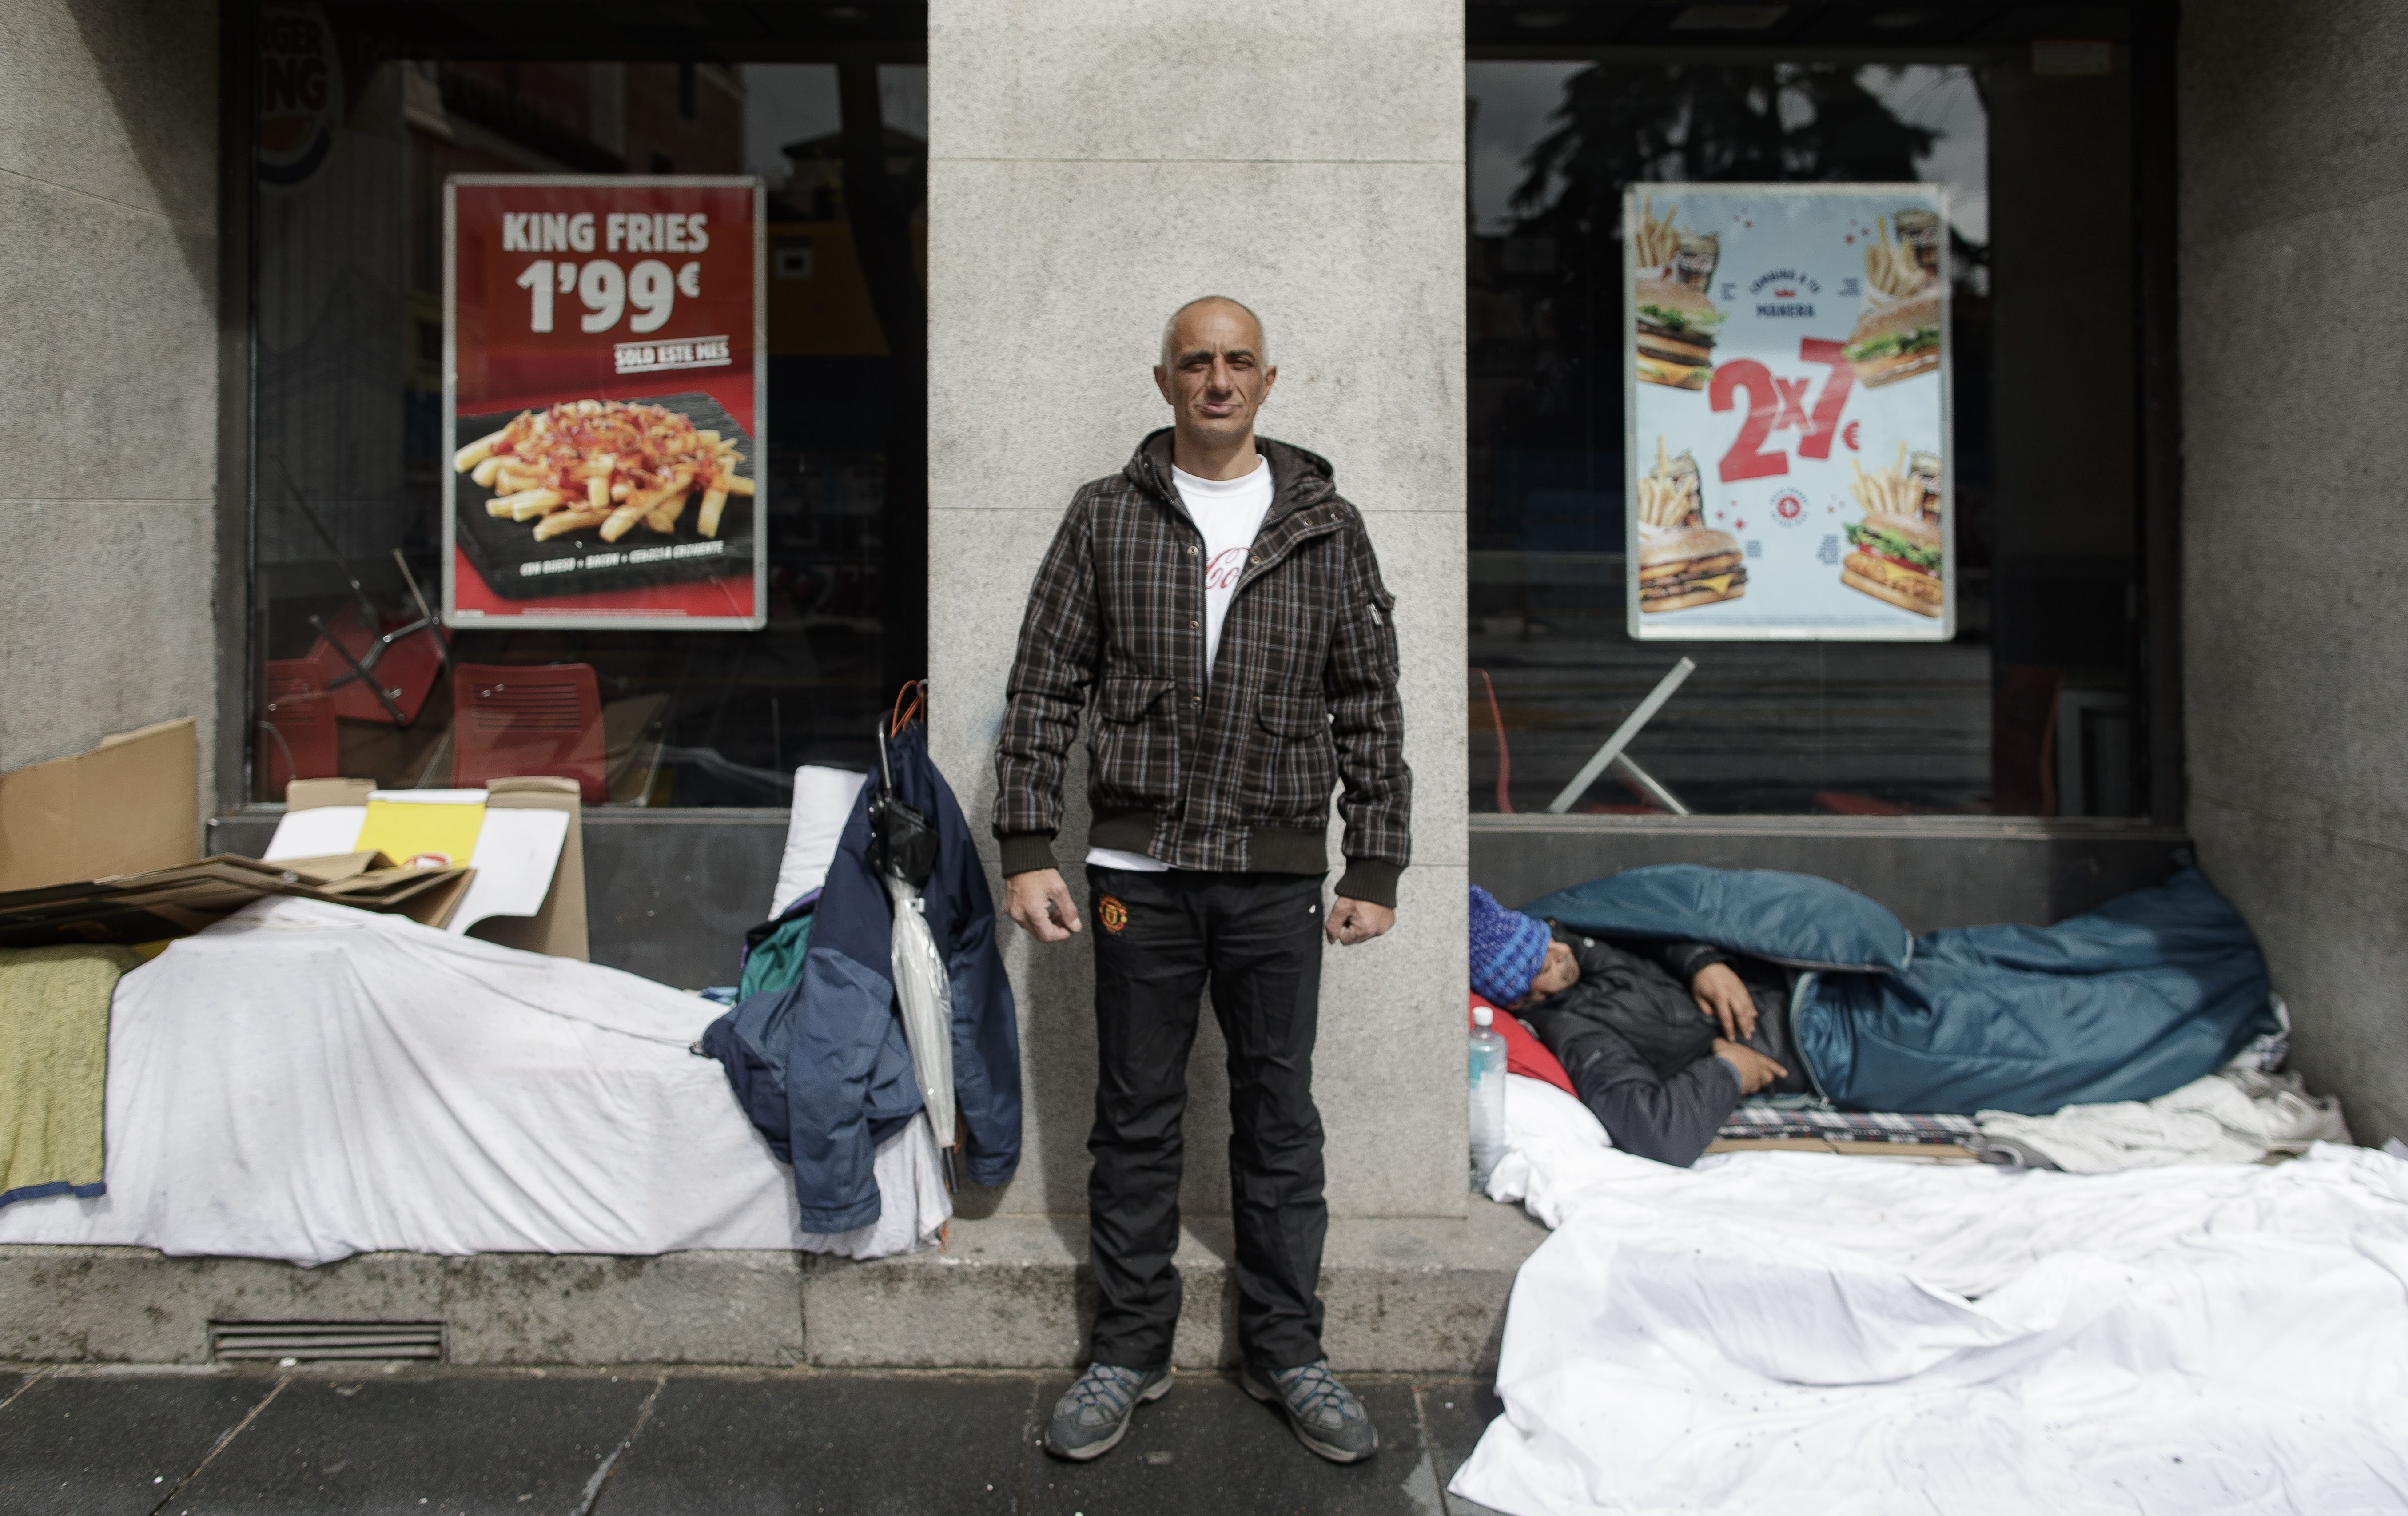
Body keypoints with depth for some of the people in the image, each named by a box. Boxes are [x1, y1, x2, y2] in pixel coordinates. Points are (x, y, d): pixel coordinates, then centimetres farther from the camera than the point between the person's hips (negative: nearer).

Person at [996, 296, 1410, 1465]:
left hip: (1277, 875, 1)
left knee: (1280, 1119, 9)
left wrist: (1376, 867, 1)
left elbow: (1369, 708, 6)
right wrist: (1026, 851, -4)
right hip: (1140, 868, 0)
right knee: (1136, 1122, 9)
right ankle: (1129, 1355, 23)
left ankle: (1286, 1351, 24)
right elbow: (1043, 690, 2)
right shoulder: (1106, 518, 4)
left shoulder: (1327, 528, 6)